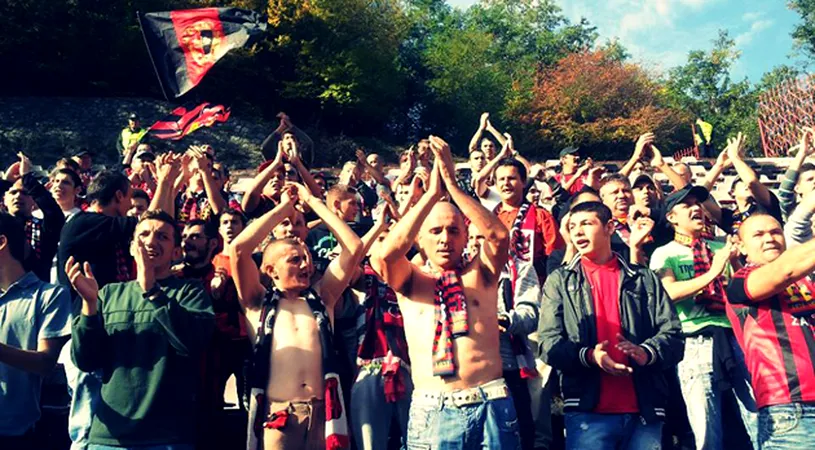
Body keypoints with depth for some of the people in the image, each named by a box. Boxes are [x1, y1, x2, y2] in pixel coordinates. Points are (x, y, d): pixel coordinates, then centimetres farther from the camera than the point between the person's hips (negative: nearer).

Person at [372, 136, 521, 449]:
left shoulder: (480, 273, 9)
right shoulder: (411, 280, 7)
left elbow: (499, 235, -10)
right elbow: (384, 255, -14)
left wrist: (452, 184, -11)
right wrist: (432, 193, -13)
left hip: (492, 406, 1)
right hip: (432, 411, 0)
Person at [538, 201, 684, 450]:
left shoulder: (646, 279, 14)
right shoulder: (560, 280, 11)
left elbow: (672, 336, 5)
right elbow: (549, 343, 1)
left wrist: (647, 352, -17)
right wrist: (588, 356, -18)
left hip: (645, 410, 2)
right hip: (587, 411, -1)